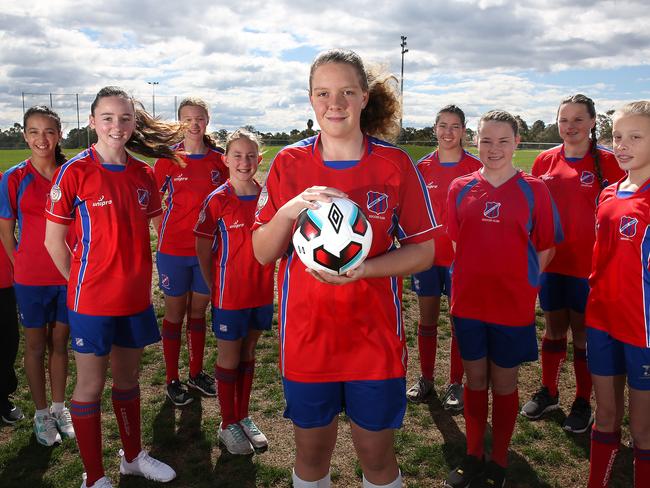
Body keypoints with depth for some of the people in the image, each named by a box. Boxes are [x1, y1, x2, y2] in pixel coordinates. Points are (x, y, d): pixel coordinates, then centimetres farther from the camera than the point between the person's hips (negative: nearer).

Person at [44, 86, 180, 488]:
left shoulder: (144, 175, 2)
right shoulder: (74, 172, -11)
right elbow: (54, 241, -6)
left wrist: (137, 277, 7)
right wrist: (81, 283, -1)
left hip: (136, 296, 5)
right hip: (92, 300, -4)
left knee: (128, 378, 19)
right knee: (91, 385, 8)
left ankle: (133, 456, 37)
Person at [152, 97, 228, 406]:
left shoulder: (219, 159, 2)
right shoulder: (168, 159, -4)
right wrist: (163, 235, -4)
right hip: (174, 249, -2)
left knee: (198, 313, 14)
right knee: (175, 313, 8)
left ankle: (196, 373, 30)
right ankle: (172, 380, 20)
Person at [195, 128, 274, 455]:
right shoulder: (217, 200, -12)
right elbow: (203, 250, -6)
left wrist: (268, 280, 5)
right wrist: (214, 289, -4)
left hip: (261, 291, 4)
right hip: (229, 294, -4)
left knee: (248, 354, 17)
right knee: (229, 359, 9)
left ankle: (243, 416, 34)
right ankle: (228, 425, 26)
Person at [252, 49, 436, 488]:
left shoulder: (395, 164, -5)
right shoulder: (289, 163, -1)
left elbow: (423, 251, -2)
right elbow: (263, 254, -2)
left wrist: (363, 269, -19)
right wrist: (289, 210, -22)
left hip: (375, 336, -1)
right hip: (306, 336, 1)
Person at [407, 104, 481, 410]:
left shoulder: (474, 167, -4)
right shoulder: (423, 167, 4)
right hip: (427, 254, 3)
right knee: (427, 318, 11)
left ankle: (456, 384, 21)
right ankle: (425, 378, 27)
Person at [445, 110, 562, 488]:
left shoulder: (534, 190, -5)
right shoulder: (460, 188, 1)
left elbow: (546, 248, 1)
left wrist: (521, 281, -5)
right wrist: (470, 278, 3)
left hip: (513, 306, -2)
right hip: (468, 304, 2)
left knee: (504, 384, 11)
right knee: (475, 379, 14)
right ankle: (473, 456, 31)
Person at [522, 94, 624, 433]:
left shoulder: (607, 162, -6)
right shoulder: (545, 161, 4)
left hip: (588, 264, -3)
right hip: (551, 261, 3)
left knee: (583, 333, 8)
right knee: (554, 330, 15)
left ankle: (583, 402, 25)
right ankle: (548, 392, 32)